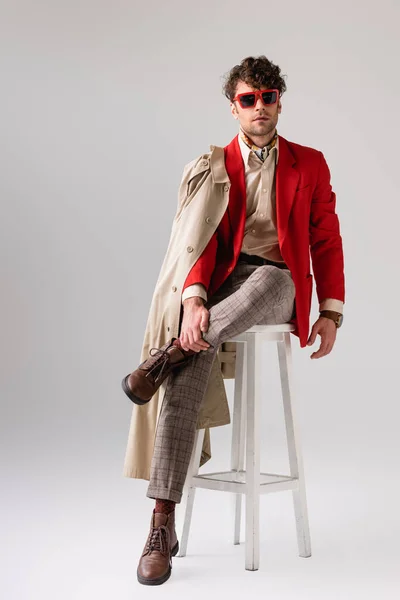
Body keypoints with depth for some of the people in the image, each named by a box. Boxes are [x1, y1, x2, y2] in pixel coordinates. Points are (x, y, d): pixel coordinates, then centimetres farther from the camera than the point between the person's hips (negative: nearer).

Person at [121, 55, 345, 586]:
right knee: (186, 383, -27)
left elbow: (326, 242, 11)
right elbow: (199, 241, -1)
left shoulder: (309, 164, 12)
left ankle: (171, 352, -27)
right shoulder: (210, 168, 11)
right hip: (220, 284, 0)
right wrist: (194, 301, -21)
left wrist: (331, 313, -1)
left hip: (279, 286, 0)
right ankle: (163, 523, -26)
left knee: (267, 277, -41)